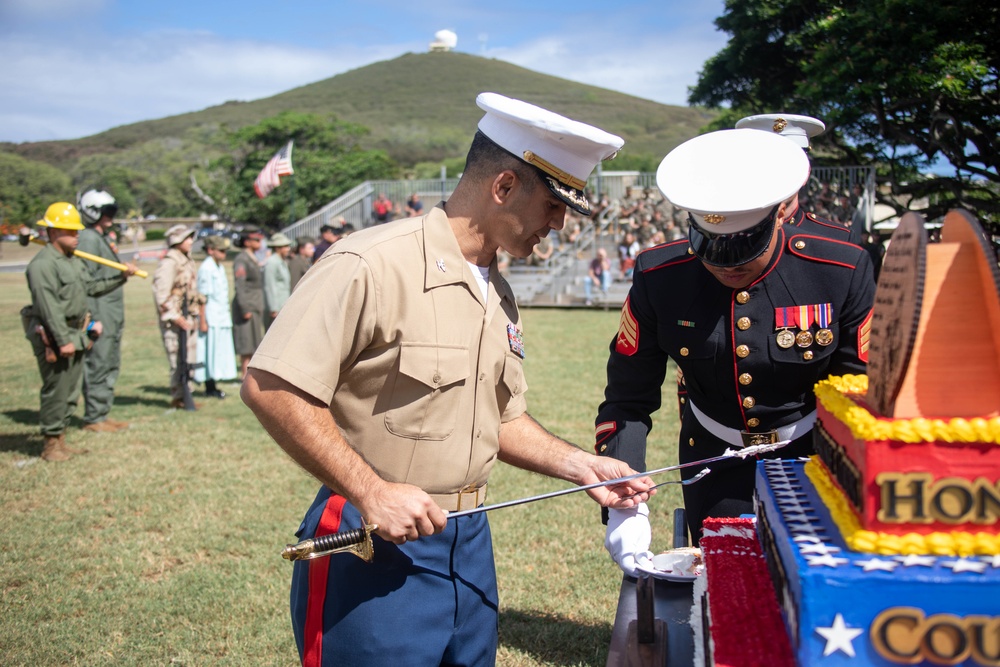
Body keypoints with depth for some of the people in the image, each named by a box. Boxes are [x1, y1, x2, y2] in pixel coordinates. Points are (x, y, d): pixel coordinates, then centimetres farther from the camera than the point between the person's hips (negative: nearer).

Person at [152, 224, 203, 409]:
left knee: (189, 359, 12)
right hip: (174, 321, -9)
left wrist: (196, 317, 16)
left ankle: (185, 394, 21)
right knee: (178, 360, -7)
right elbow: (161, 295, -18)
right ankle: (177, 397, 0)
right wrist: (176, 318, -19)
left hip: (189, 319, 9)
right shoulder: (168, 263, -13)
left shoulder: (188, 261, 15)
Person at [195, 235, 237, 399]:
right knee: (210, 352, -3)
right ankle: (210, 388, 3)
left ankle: (213, 386, 17)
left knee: (220, 352, 10)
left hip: (222, 318, 9)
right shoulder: (206, 269, -12)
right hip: (211, 319, -9)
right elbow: (202, 296, -15)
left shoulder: (220, 268, 16)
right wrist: (202, 321, -18)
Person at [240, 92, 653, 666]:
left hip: (469, 546, 8)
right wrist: (371, 491, -23)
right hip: (372, 546, -8)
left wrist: (579, 466, 5)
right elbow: (271, 389, -21)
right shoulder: (373, 266, -17)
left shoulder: (500, 295, 10)